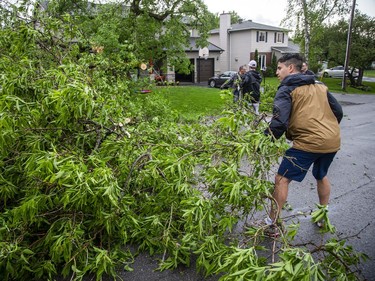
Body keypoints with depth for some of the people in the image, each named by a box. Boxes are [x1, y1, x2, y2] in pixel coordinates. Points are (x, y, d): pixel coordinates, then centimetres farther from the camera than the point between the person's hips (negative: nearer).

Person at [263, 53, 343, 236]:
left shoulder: (286, 89, -3)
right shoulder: (320, 86, 17)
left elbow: (280, 122, -17)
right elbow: (338, 111, 18)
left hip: (308, 142, -8)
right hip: (333, 141, 8)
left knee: (281, 179, 0)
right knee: (321, 176, 28)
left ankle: (271, 224, 5)